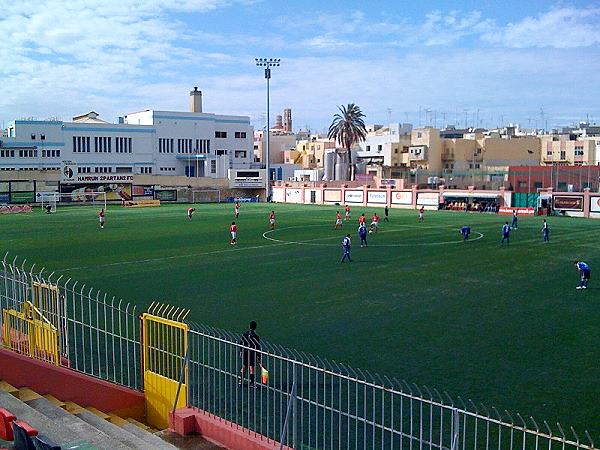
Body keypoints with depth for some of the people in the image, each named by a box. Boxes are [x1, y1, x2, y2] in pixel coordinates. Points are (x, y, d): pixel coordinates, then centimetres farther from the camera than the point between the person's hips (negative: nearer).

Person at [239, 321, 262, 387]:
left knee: (244, 367, 17)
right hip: (252, 353, -5)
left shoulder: (244, 334, 0)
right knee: (252, 368, 1)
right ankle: (252, 383, 4)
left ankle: (241, 381, 22)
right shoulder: (256, 336, -15)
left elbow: (241, 343, 7)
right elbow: (258, 347, -13)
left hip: (245, 352, 5)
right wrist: (258, 357, -6)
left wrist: (241, 352, 19)